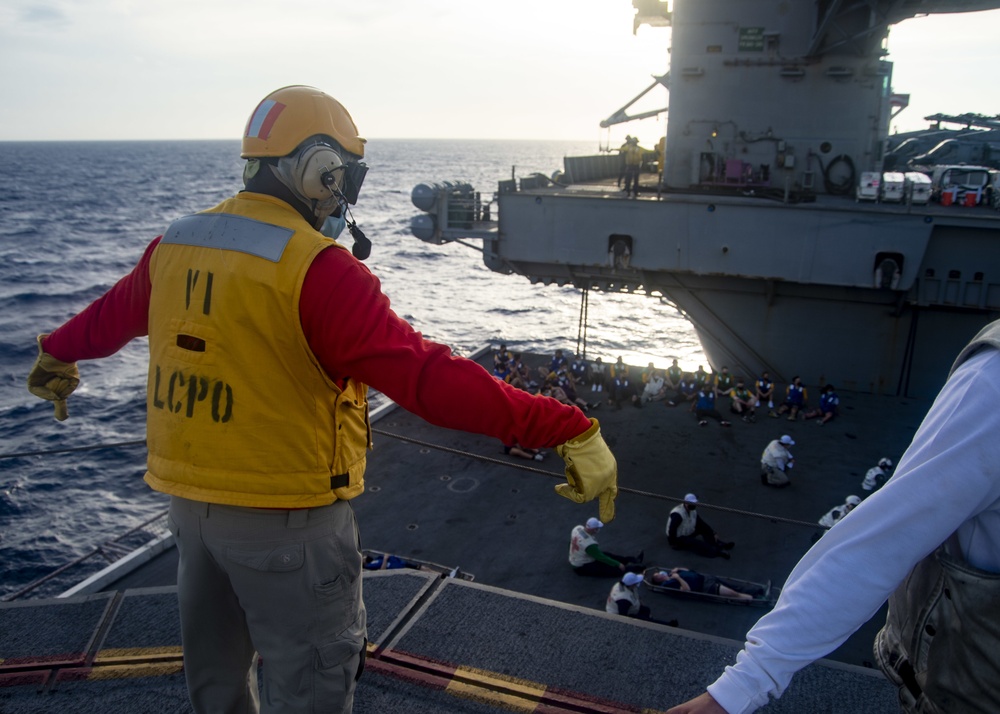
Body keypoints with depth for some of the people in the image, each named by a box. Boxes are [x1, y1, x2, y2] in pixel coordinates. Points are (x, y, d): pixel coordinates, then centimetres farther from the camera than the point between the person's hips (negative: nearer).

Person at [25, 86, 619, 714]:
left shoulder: (175, 245, 2)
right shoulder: (317, 270, -22)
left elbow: (111, 315, 22)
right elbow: (427, 376, -30)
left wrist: (56, 355, 44)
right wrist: (568, 430, -28)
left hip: (191, 503, 8)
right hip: (288, 520, -7)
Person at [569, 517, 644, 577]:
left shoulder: (578, 528, -14)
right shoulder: (590, 544, -36)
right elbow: (601, 558, -23)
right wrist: (618, 564, -15)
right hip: (583, 567, -9)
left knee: (609, 555, 12)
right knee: (615, 570, -9)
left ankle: (634, 560, 20)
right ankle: (638, 567, 3)